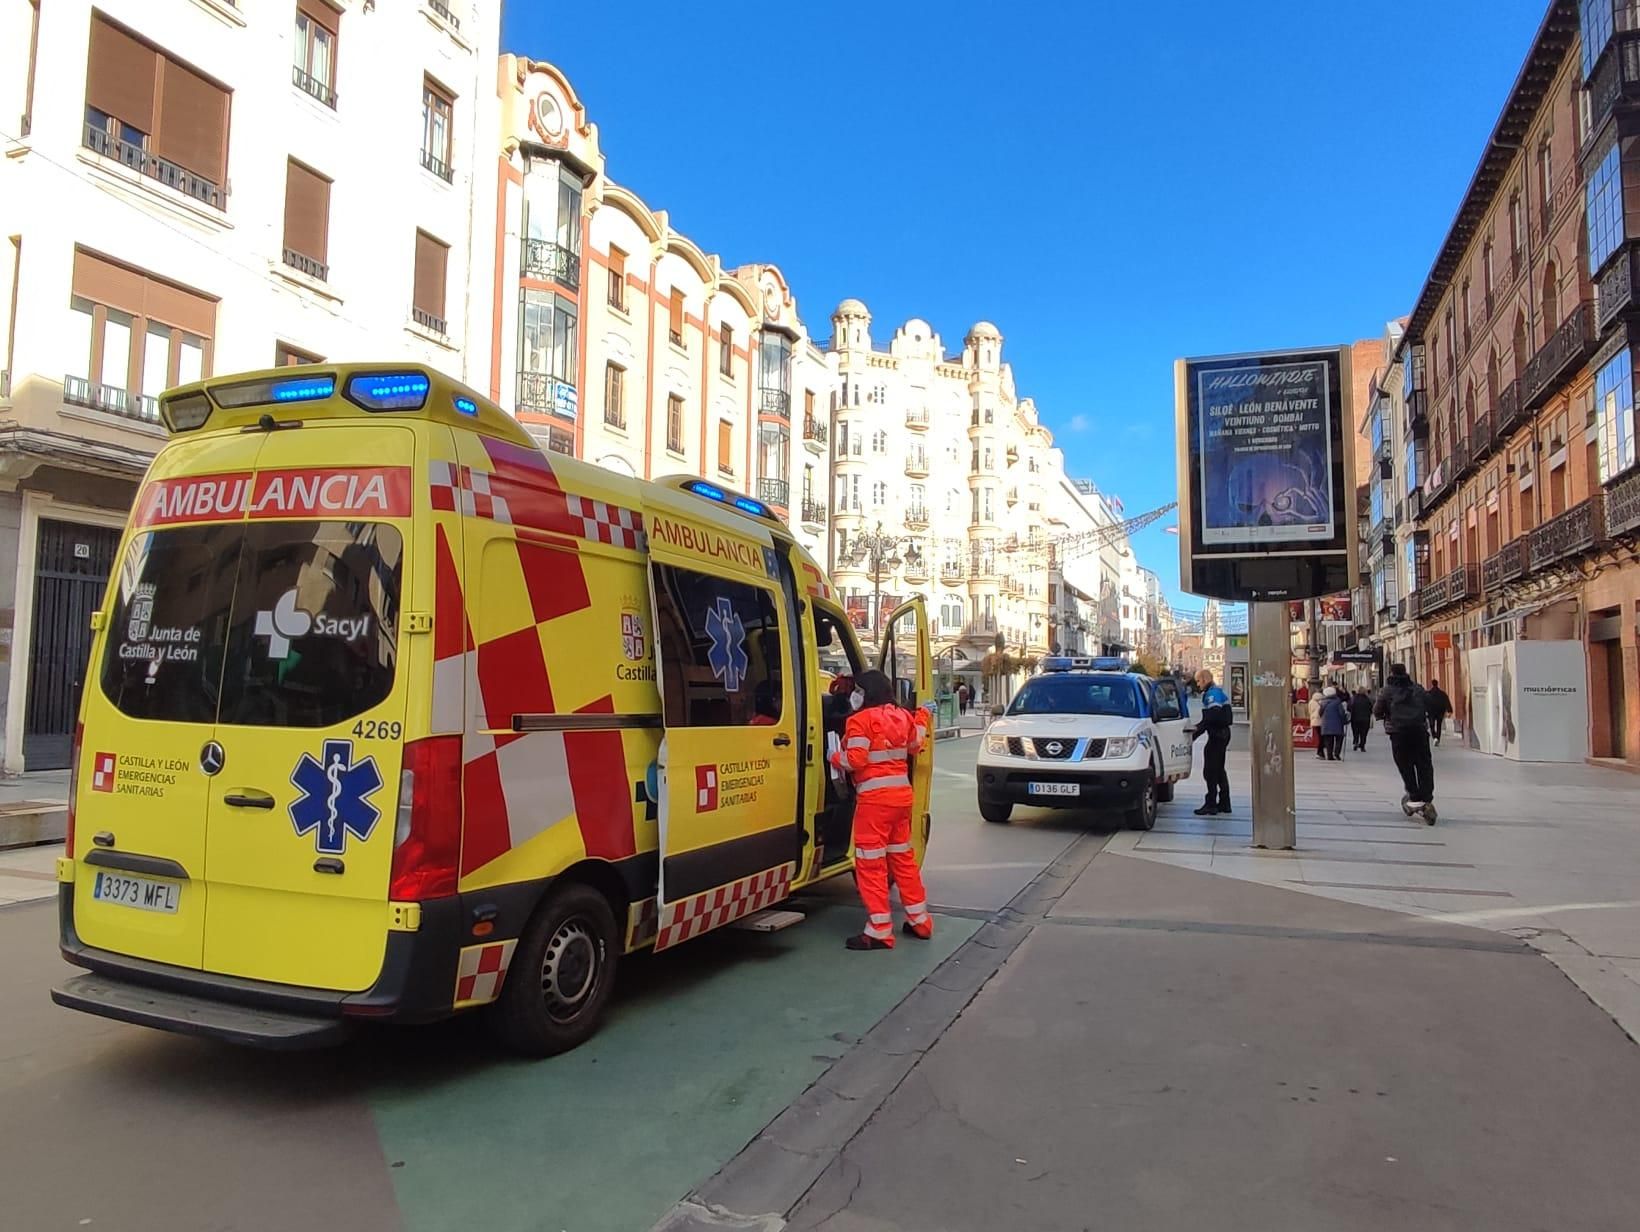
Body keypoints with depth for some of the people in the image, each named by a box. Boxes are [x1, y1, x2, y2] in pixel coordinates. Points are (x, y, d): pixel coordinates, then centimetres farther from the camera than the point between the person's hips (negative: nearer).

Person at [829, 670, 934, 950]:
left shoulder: (861, 720, -11)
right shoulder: (903, 716, 8)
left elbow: (855, 760, -18)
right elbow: (914, 746, 21)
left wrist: (835, 757, 2)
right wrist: (921, 718, 35)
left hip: (874, 797, -7)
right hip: (902, 793, 8)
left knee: (871, 864, -1)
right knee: (903, 857, 19)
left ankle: (879, 931, 1)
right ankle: (920, 921, 27)